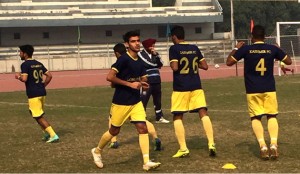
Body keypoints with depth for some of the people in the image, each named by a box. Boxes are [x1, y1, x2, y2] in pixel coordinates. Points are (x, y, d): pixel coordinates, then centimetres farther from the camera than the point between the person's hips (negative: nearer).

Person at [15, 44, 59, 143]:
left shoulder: (25, 64, -9)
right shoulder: (39, 64, 13)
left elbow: (24, 79, -21)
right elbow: (49, 76, 11)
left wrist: (18, 76, 0)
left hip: (33, 94, -8)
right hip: (42, 92, 8)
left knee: (39, 116, -4)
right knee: (37, 114, 23)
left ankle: (53, 135, -10)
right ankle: (47, 133, 21)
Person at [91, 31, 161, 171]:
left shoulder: (139, 62, 7)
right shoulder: (123, 59, -16)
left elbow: (143, 79, 20)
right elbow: (110, 77, -24)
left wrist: (143, 84, -5)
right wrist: (130, 84, -24)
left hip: (136, 102, 6)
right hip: (121, 102, -6)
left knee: (143, 128, -6)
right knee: (114, 130, 9)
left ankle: (147, 162, -7)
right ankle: (97, 151, 33)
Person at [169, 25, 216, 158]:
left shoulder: (174, 49, -6)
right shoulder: (194, 48, 9)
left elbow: (175, 67, -16)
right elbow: (205, 66, 9)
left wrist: (171, 64, 5)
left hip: (180, 88, -4)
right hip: (196, 86, 4)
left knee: (177, 117, 7)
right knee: (203, 113, 2)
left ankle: (183, 149, 1)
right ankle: (211, 144, -10)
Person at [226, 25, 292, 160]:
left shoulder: (245, 49, -6)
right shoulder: (272, 49, -1)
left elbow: (229, 62, 0)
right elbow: (288, 61, 11)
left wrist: (236, 48, 12)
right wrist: (278, 50, 23)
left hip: (252, 90, -1)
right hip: (269, 89, 1)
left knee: (255, 118, 6)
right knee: (272, 116, 9)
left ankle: (262, 145, -11)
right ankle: (274, 144, -10)